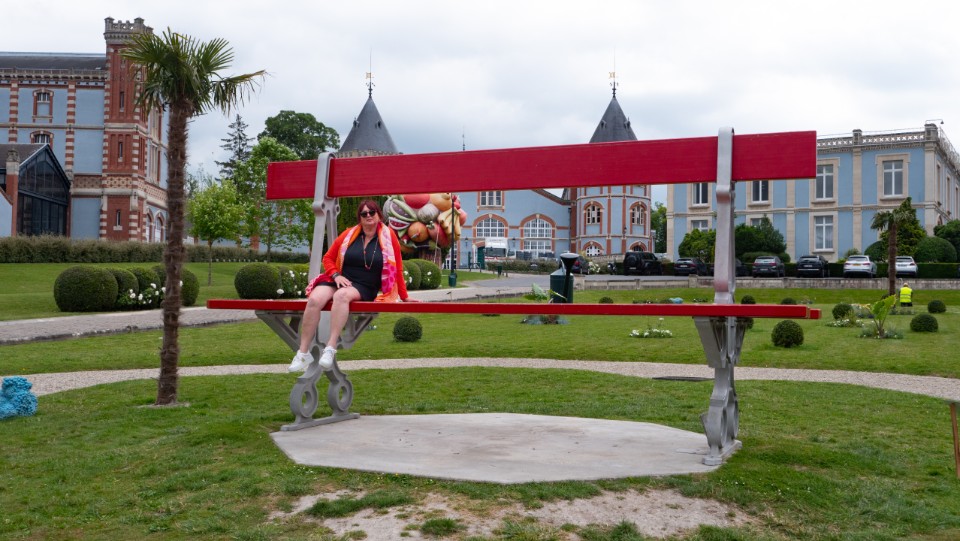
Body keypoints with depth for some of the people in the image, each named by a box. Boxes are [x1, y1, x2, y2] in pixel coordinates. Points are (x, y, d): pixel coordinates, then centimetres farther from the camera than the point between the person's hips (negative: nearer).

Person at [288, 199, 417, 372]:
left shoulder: (388, 236, 3)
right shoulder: (349, 234, 7)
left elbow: (397, 268, 7)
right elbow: (328, 258, 13)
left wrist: (404, 297, 9)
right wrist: (336, 275, -6)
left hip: (364, 288, -2)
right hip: (340, 280, 2)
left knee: (342, 295, -38)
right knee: (314, 299, -29)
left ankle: (330, 349, -40)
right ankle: (303, 352, -23)